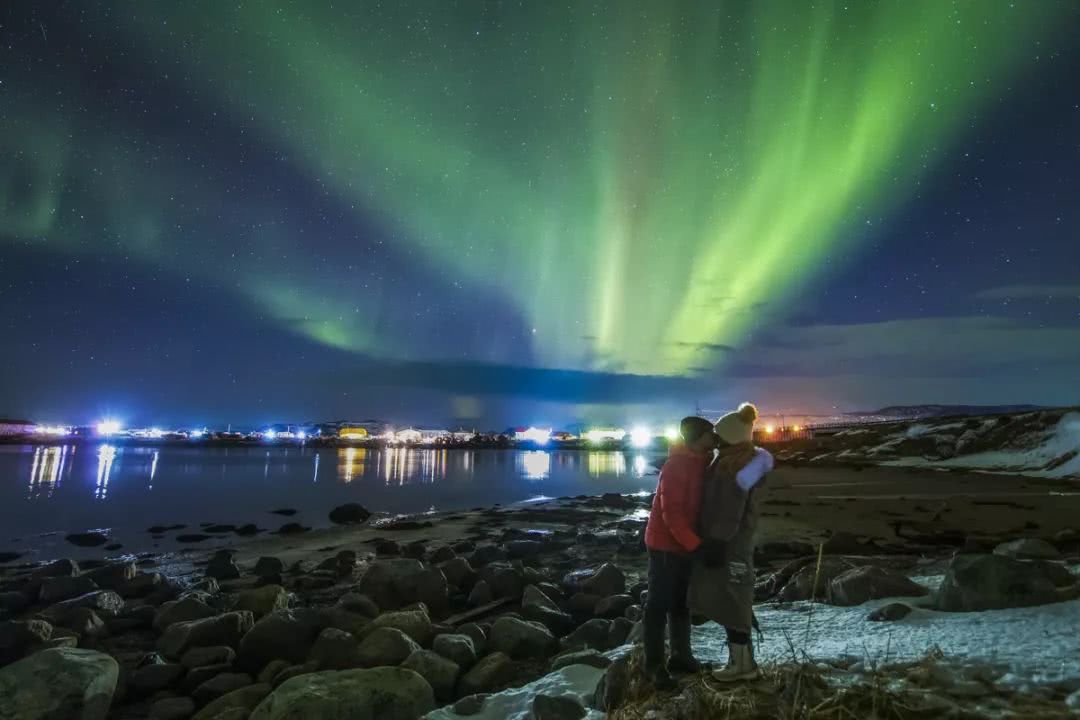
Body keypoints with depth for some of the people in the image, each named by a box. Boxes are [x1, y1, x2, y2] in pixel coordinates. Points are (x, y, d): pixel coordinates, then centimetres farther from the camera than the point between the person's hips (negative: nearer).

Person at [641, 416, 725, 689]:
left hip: (685, 544, 9)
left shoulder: (701, 462, 6)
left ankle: (681, 655, 30)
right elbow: (671, 514, -25)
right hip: (665, 544, -9)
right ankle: (654, 664, 12)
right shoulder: (676, 466, -22)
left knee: (682, 602, 17)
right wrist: (697, 545, -25)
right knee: (659, 604, 1)